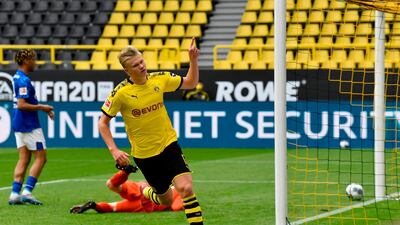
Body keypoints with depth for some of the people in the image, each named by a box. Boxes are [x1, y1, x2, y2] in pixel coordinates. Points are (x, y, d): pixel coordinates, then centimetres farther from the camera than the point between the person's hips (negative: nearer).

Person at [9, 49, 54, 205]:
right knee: (41, 157, -2)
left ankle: (15, 194, 3)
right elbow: (22, 105, -24)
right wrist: (41, 107, -15)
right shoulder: (24, 80, -18)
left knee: (24, 159, 9)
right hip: (29, 126, -9)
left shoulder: (17, 77, 12)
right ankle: (27, 192, -9)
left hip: (19, 125, 9)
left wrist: (41, 107, 15)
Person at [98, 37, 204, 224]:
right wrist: (114, 150, -15)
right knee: (166, 200, 12)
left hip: (168, 145, 2)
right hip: (143, 153, -2)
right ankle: (147, 192, 46)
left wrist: (193, 60, -6)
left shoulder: (159, 79, -4)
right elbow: (103, 123, -5)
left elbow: (190, 83, 11)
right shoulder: (120, 93, -15)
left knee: (186, 188, -21)